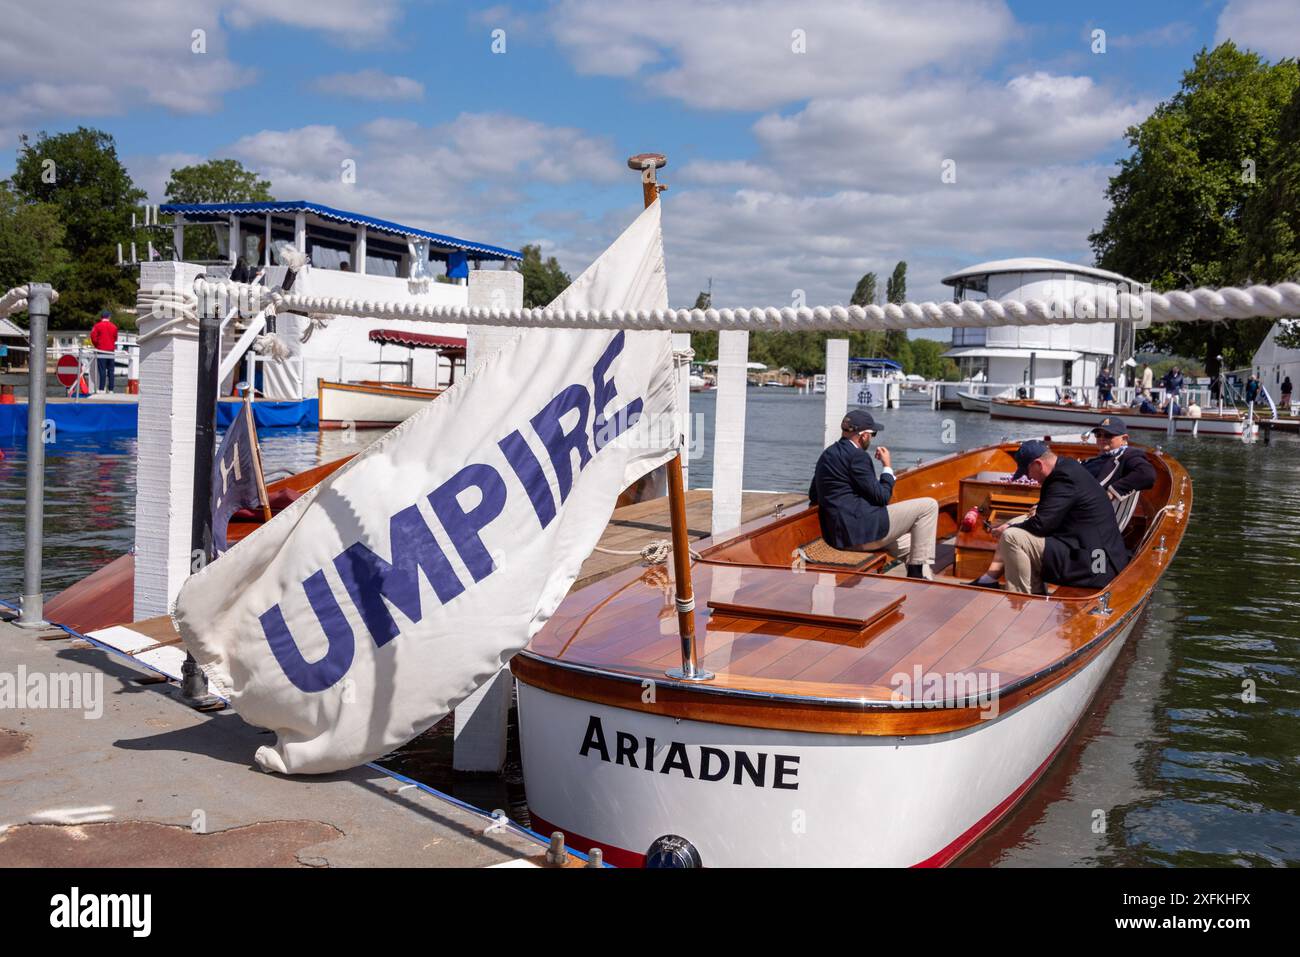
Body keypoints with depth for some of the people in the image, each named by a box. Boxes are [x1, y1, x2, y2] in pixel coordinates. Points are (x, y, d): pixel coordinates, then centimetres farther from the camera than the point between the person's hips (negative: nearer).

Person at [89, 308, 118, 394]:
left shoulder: (97, 326, -3)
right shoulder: (114, 326, 7)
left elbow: (93, 337, -9)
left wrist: (96, 345, 7)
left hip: (101, 351, -3)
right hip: (111, 352, 3)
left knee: (102, 371, -4)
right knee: (111, 372, 6)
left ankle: (102, 389, -6)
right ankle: (111, 389, 6)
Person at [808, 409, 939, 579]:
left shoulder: (827, 455, 15)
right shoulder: (857, 456, -14)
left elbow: (813, 496, 24)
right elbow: (881, 497, -13)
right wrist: (887, 467, 3)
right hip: (862, 530, -10)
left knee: (910, 546, 27)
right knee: (929, 506, -3)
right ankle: (917, 574, 0)